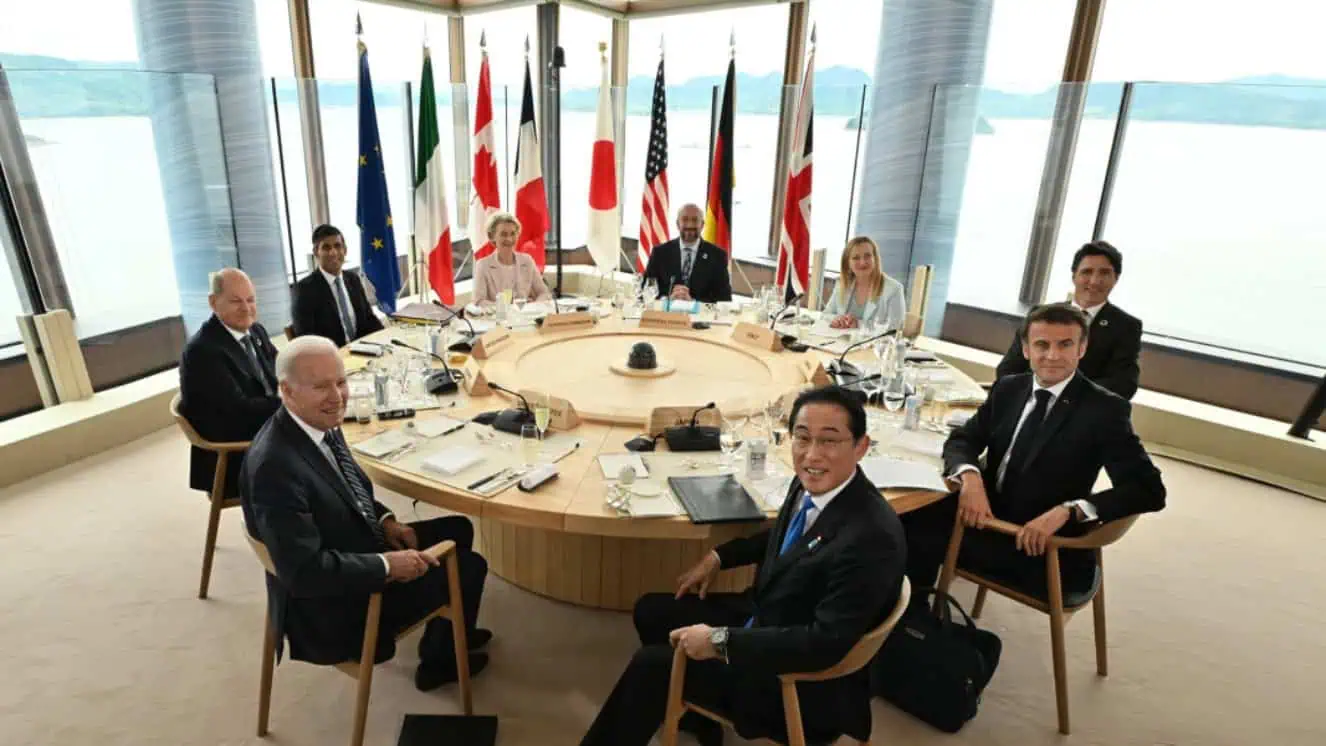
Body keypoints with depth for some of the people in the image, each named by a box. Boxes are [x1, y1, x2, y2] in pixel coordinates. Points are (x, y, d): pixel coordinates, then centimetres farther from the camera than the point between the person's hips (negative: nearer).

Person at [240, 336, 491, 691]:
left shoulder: (321, 422, -6)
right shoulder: (274, 465, -33)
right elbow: (303, 570, -32)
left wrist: (384, 520, -2)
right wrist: (388, 564, -25)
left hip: (357, 548, 9)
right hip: (332, 606, -8)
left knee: (458, 530, 16)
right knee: (469, 567, -1)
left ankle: (448, 633, 38)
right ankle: (439, 660, 28)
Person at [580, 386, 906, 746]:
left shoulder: (872, 537, -32)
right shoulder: (813, 483, -7)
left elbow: (826, 643, -32)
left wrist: (721, 641, -29)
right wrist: (718, 557, 7)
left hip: (803, 678, -8)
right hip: (765, 615, 8)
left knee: (652, 664, -9)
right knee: (651, 611, 13)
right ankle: (696, 715, 34)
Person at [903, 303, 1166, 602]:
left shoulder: (1105, 409, -10)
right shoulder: (1008, 388, 5)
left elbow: (1149, 489, -17)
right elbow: (961, 440, 3)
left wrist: (1067, 511, -32)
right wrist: (970, 477, -21)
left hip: (1045, 548, -5)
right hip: (987, 515, 5)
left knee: (925, 536, -21)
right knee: (910, 519, -17)